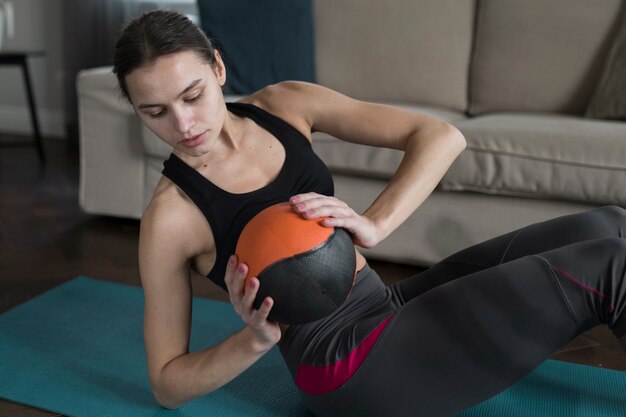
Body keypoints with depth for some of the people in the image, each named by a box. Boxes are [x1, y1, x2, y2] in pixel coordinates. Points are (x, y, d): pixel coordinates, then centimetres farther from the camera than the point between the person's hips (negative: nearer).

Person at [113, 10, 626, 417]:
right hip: (351, 369, -6)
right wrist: (256, 339, -24)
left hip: (392, 308, 6)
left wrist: (374, 224, -25)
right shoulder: (171, 215, -13)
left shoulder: (285, 104, -2)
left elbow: (442, 136, -8)